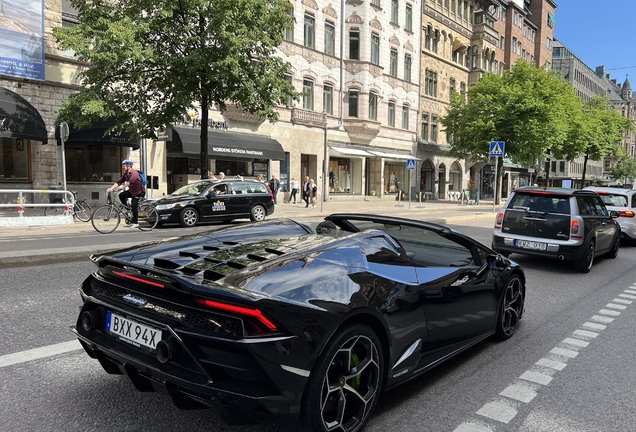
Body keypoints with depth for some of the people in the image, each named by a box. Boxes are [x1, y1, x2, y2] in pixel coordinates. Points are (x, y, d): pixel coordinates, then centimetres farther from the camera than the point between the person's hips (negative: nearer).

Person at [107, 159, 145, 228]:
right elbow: (119, 182, -3)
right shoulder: (125, 174, 4)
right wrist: (111, 188, -15)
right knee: (121, 195, -9)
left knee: (134, 206, -13)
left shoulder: (134, 173, -21)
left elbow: (130, 182, -37)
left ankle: (135, 223, -5)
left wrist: (122, 187, -45)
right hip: (131, 191, 8)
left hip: (139, 191, -8)